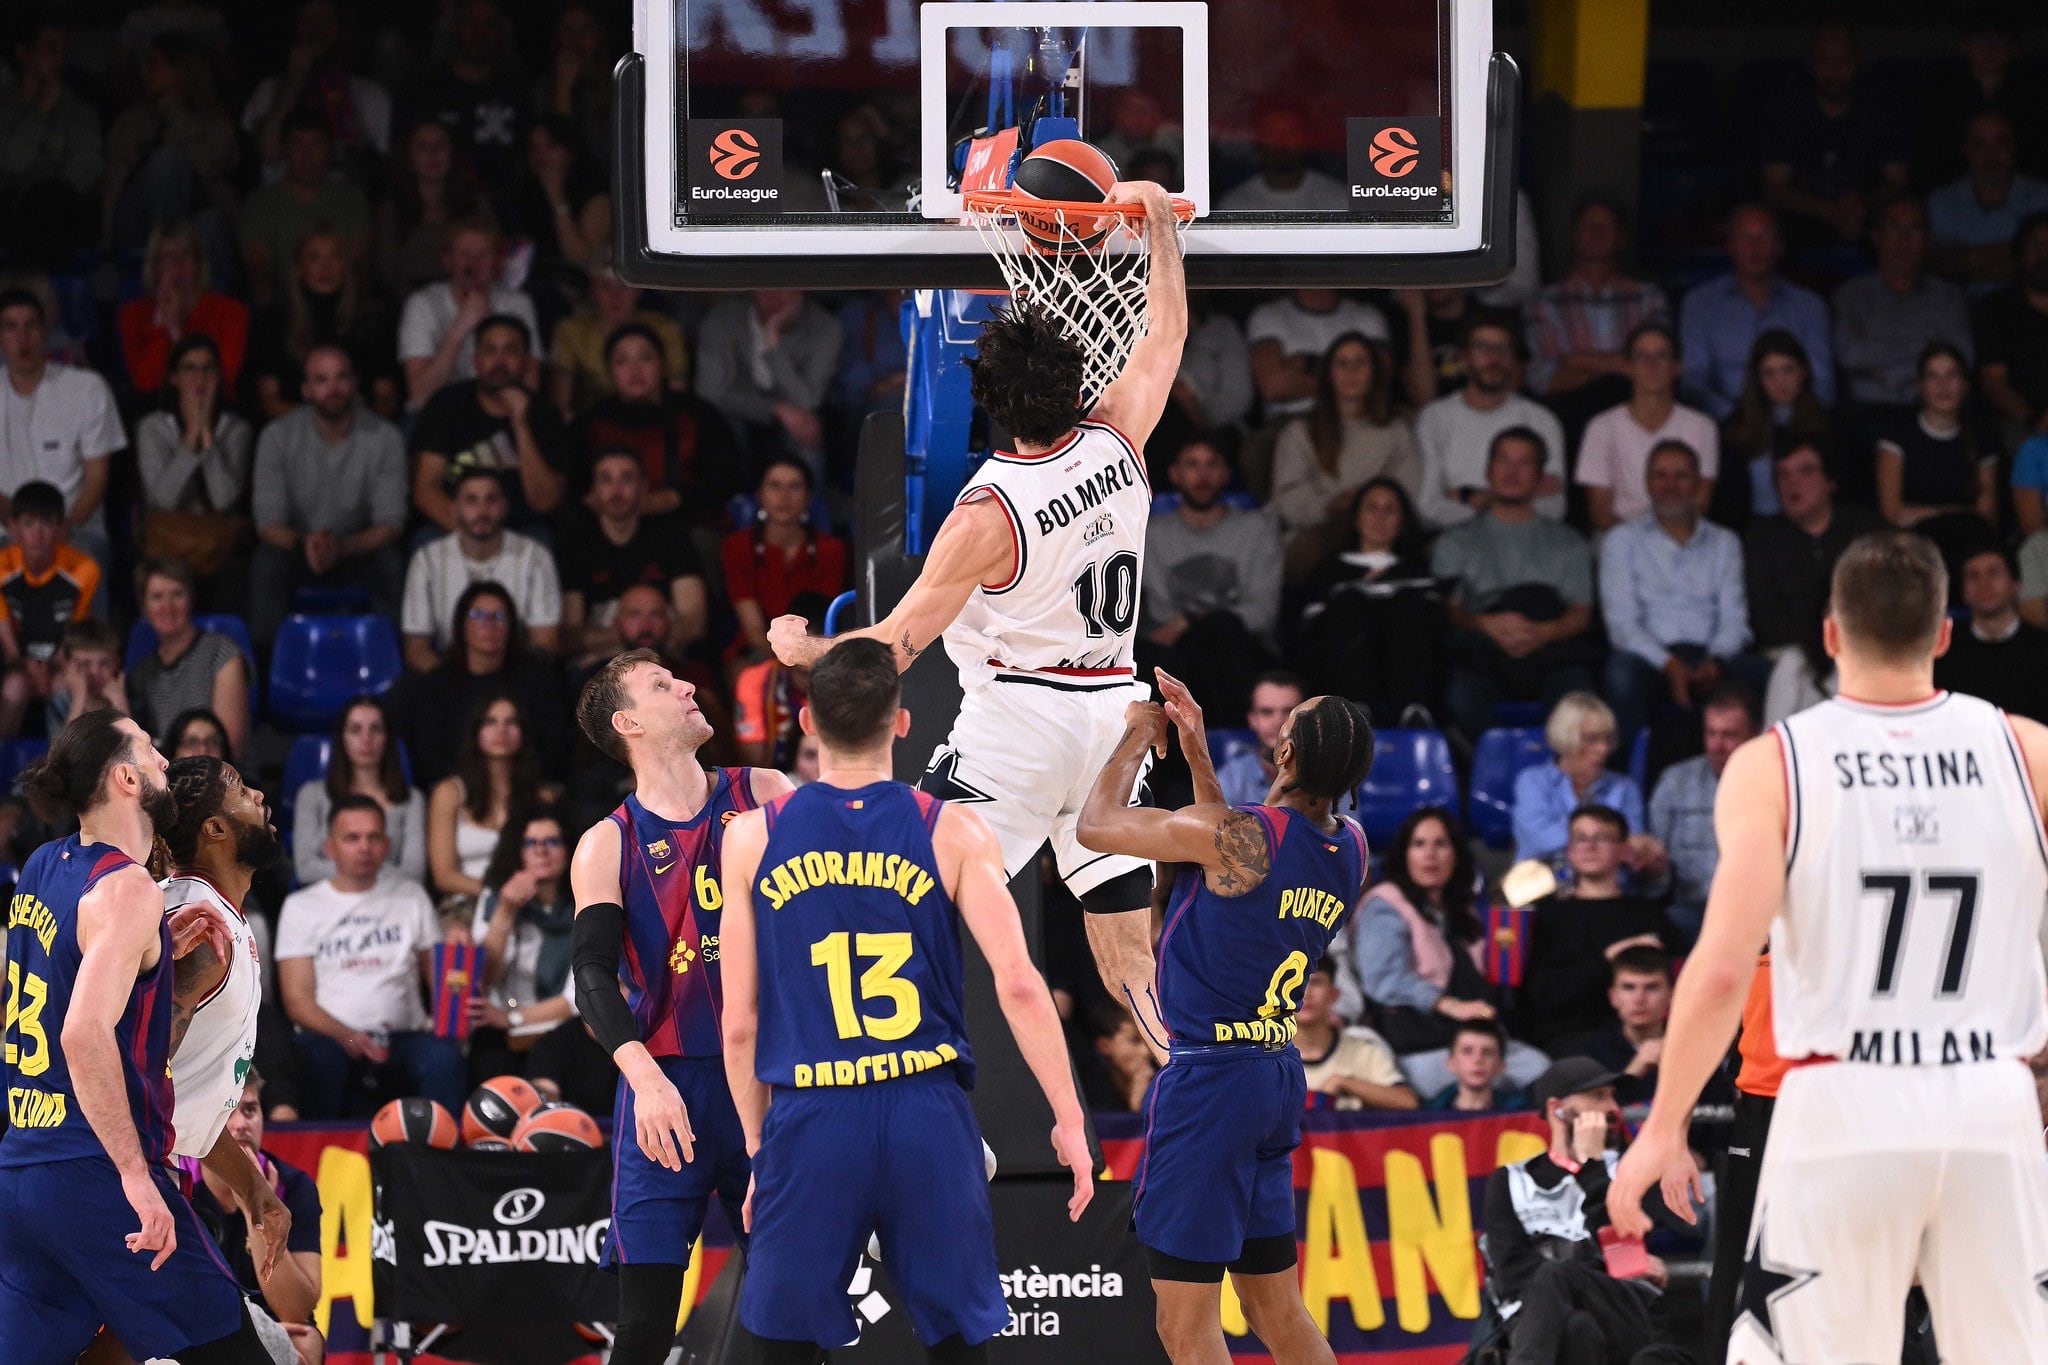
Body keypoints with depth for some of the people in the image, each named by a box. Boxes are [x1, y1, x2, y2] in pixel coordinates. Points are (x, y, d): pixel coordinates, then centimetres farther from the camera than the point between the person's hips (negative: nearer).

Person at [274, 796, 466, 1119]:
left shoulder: (410, 897, 20)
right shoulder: (301, 906, 13)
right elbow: (297, 999, 4)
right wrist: (345, 1036, -16)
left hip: (402, 1037, 1)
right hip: (332, 1037, -1)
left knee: (444, 1056, -33)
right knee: (315, 1055, -38)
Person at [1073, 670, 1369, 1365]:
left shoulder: (1235, 835, -19)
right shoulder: (1351, 847, 4)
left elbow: (1095, 825, -7)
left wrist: (1139, 735, 8)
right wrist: (1197, 754, 23)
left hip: (1210, 1076, -8)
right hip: (1280, 1073, 8)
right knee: (1277, 1308, 16)